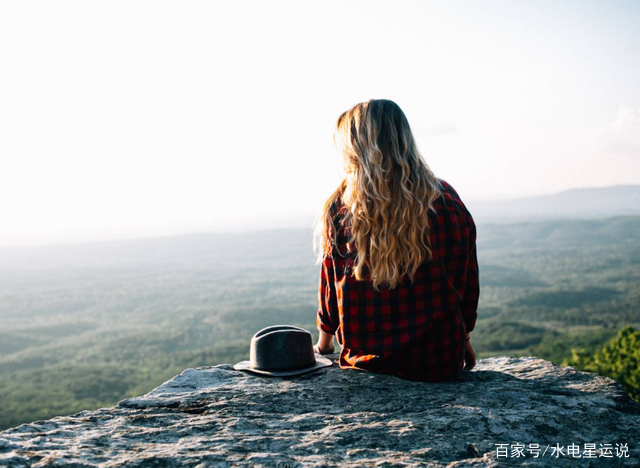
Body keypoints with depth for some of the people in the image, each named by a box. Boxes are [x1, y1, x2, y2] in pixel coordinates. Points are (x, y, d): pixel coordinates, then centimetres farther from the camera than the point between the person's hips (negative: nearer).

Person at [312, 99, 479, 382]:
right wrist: (464, 340, 22)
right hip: (440, 363, 1)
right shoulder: (447, 201, -5)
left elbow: (330, 288, 2)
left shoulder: (340, 209, -9)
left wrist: (323, 344, 20)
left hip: (367, 361, 0)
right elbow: (468, 282, 5)